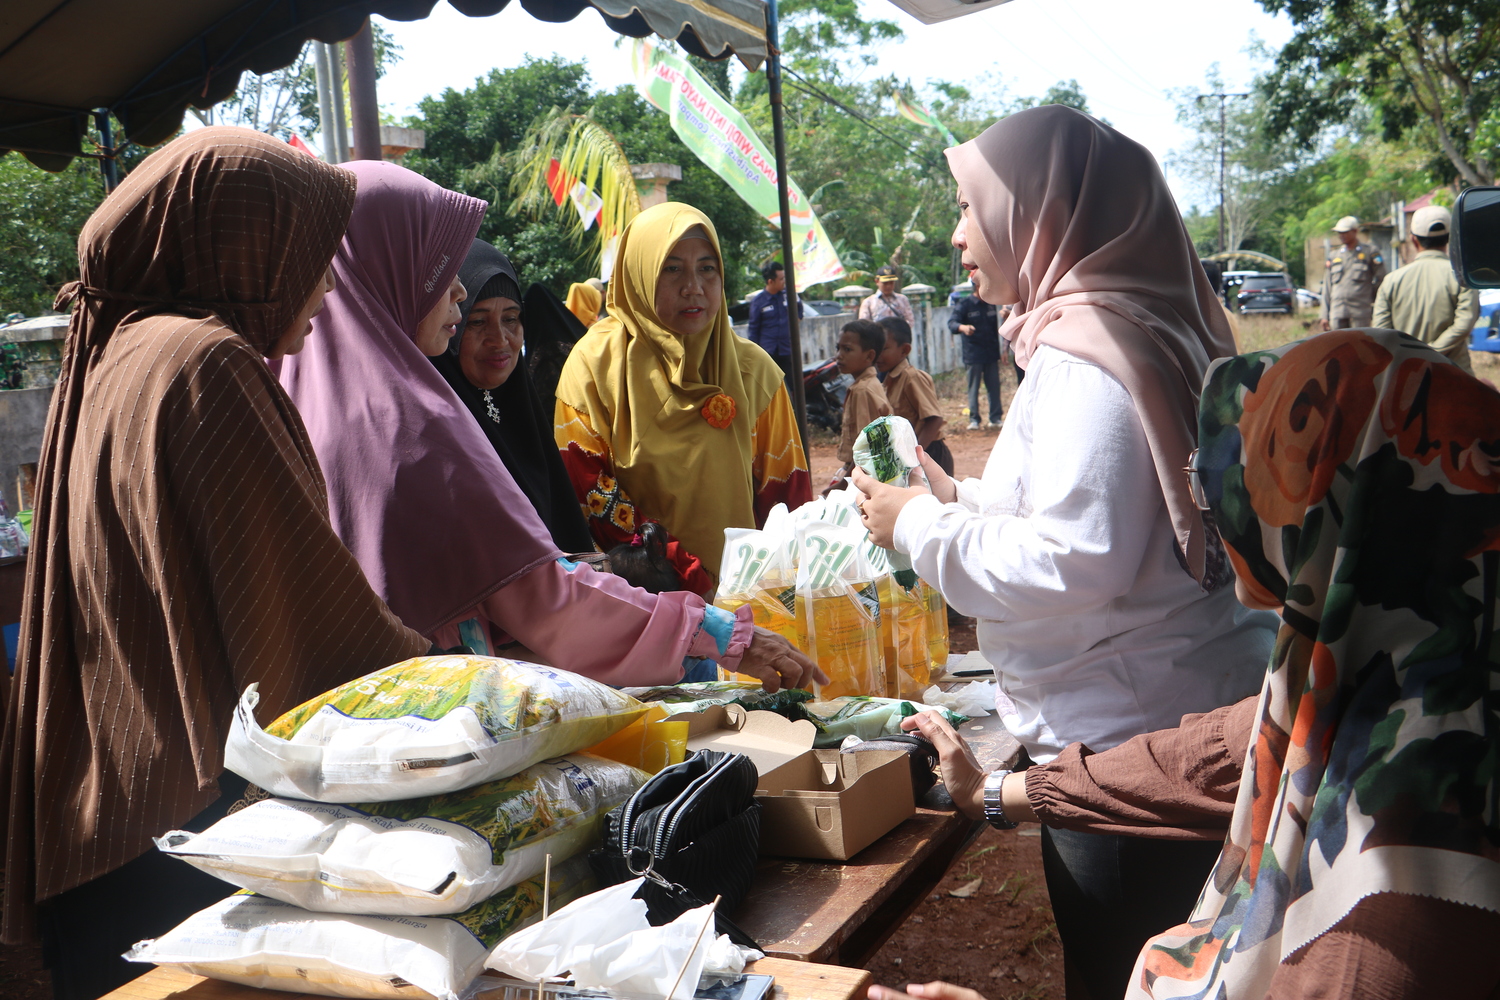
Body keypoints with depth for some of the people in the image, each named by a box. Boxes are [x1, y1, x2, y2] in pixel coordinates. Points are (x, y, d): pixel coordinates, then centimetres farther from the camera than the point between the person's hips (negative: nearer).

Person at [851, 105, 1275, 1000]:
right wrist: (962, 499, 15)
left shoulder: (1085, 351, -19)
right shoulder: (1145, 325, 12)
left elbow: (1073, 564, -25)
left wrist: (922, 527, -13)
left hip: (1129, 738, -10)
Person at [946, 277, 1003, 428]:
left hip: (992, 352, 4)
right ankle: (974, 419, 2)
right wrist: (963, 327, -38)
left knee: (994, 386, 5)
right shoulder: (964, 304, -5)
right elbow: (952, 322, -18)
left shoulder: (991, 302, 10)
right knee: (974, 386, -3)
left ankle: (995, 417, 13)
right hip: (973, 353, -4)